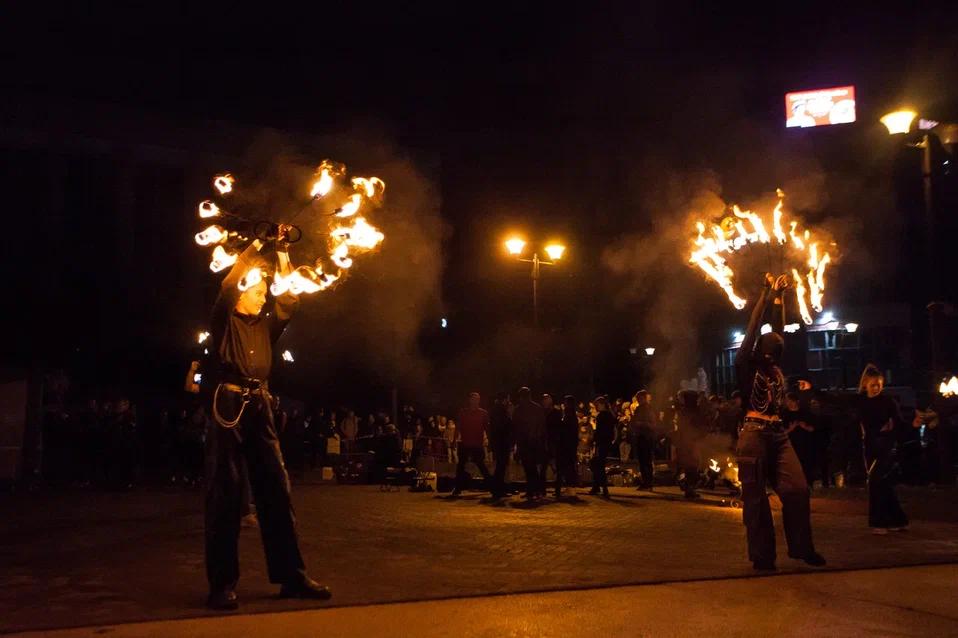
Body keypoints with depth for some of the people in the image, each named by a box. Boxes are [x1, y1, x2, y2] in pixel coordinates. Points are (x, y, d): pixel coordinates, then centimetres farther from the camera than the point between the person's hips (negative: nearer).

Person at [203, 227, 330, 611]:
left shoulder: (266, 325, 23)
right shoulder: (224, 321, 9)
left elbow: (288, 299, 15)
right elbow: (227, 285, -6)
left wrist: (283, 254, 11)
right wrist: (255, 248, -5)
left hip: (259, 407, 5)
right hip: (227, 404, -5)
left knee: (275, 489, 2)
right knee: (225, 491, -5)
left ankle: (291, 576, 4)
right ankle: (222, 582, -3)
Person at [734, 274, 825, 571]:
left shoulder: (776, 368, 12)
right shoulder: (746, 367, -2)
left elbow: (778, 330, 13)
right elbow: (753, 329, -5)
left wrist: (779, 296, 10)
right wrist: (766, 294, -2)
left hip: (779, 435, 6)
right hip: (754, 435, -5)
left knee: (798, 489, -4)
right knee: (756, 497, 0)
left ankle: (802, 547, 9)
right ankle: (762, 556, 8)